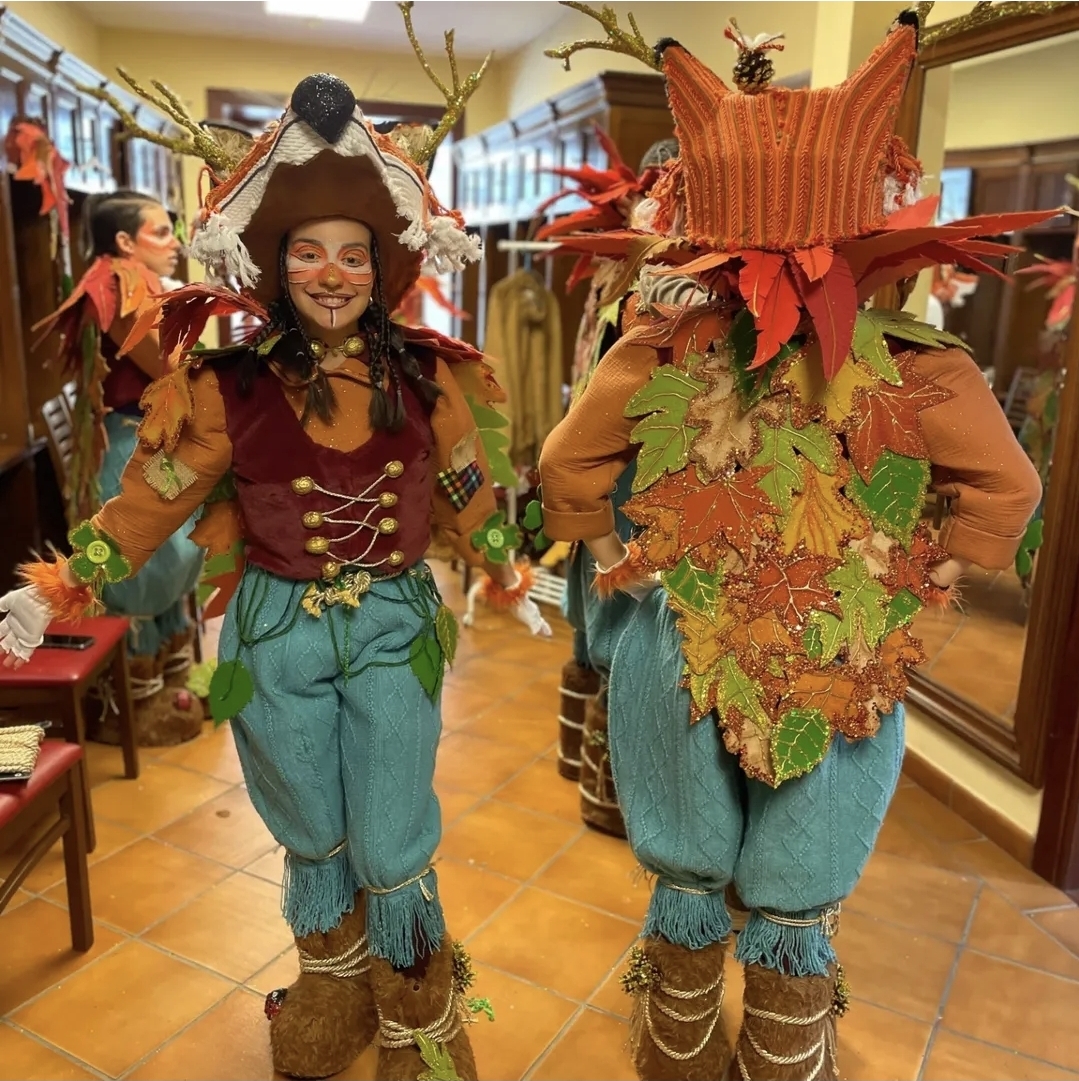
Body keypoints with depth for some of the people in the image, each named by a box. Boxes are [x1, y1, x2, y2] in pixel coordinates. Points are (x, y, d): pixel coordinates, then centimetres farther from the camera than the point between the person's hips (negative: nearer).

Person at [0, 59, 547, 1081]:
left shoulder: (425, 375, -3)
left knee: (393, 850, 5)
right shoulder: (230, 383, -8)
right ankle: (330, 990, 46)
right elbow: (150, 500, -1)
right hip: (277, 633, 0)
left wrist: (511, 579, 14)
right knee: (311, 837, 17)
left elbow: (463, 497, 8)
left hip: (395, 629, 0)